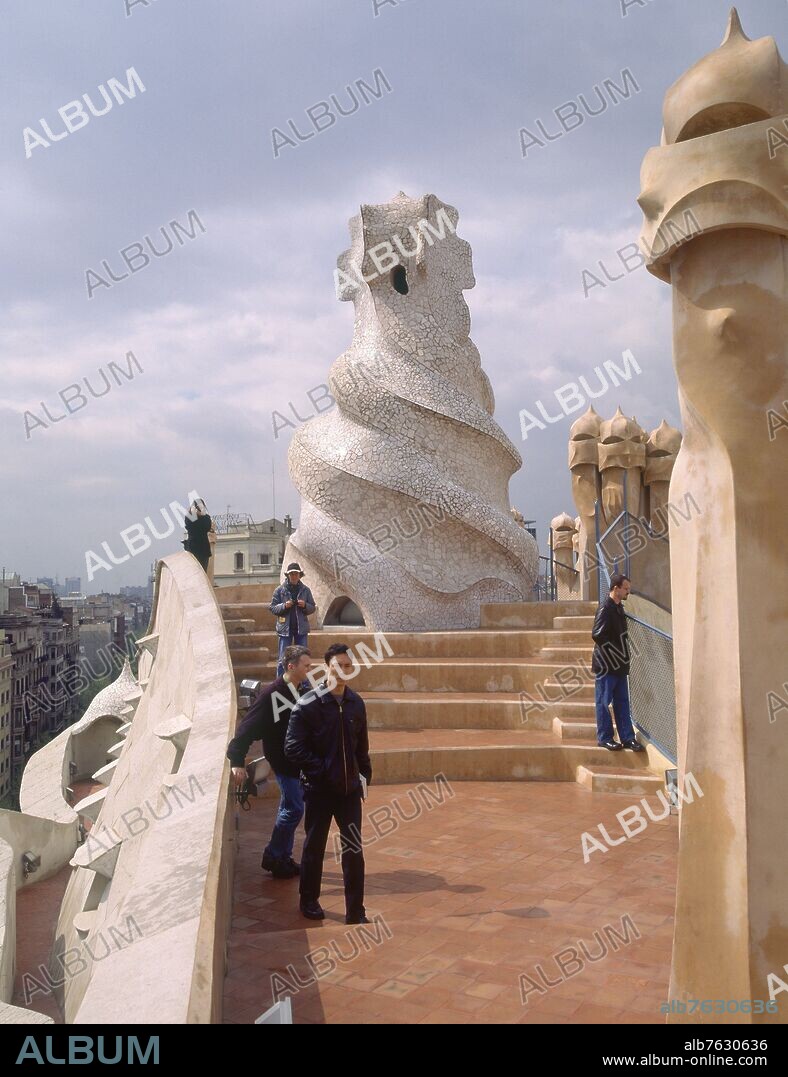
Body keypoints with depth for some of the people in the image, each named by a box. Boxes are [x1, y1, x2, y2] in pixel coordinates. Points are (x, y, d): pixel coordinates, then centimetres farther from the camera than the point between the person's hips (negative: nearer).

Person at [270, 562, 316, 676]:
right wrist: (284, 606, -17)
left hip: (301, 628, 2)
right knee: (283, 660, -1)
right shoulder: (280, 590, -1)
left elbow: (312, 608, 7)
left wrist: (305, 605, -13)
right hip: (285, 628, -2)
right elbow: (272, 608, -1)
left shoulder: (305, 590, 4)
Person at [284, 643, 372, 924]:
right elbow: (293, 748, -13)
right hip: (319, 789, -3)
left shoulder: (355, 703, 2)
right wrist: (322, 769, -14)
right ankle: (309, 901, 33)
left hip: (350, 788, 3)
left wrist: (365, 773, 8)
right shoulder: (308, 704, -12)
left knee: (353, 849, 4)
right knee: (315, 847, 13)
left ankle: (355, 911, 15)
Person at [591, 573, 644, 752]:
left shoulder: (619, 608, 12)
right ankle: (604, 738, 11)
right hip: (606, 665, -9)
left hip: (619, 665, 9)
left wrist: (623, 657, 11)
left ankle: (627, 738, 17)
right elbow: (597, 635, -23)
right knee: (604, 702, 3)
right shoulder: (605, 609, -16)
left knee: (622, 702, 11)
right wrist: (614, 654, -17)